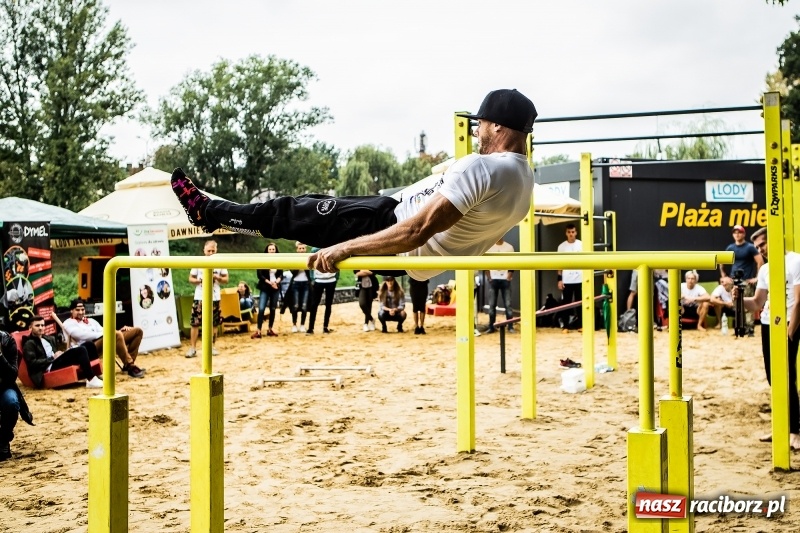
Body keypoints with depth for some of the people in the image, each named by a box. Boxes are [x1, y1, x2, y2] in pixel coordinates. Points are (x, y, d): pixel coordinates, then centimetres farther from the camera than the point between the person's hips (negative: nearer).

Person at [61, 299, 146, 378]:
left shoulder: (91, 321, 32)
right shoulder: (68, 323, 9)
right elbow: (83, 335, -9)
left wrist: (120, 331, 0)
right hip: (89, 349, -8)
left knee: (137, 331, 1)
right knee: (116, 334, -36)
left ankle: (128, 365, -8)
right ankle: (131, 367, -30)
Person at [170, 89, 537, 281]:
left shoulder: (481, 166, -28)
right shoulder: (523, 180, 2)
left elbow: (417, 231, -34)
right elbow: (470, 225, 17)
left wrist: (342, 249, -30)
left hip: (402, 235, -9)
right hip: (425, 258, 9)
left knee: (301, 214, 2)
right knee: (318, 205, 20)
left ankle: (207, 211, 22)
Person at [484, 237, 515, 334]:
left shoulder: (509, 247, 3)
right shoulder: (489, 247, 5)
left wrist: (509, 276, -7)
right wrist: (489, 277, -2)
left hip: (505, 279, -1)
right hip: (493, 279, 1)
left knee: (507, 304, -2)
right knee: (492, 304, 2)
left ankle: (510, 326, 2)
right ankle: (491, 326, 7)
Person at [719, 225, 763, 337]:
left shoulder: (750, 247, -4)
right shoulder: (730, 248, 10)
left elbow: (760, 261, -10)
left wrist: (757, 277, -13)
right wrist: (723, 275, 14)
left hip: (747, 281, -5)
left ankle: (750, 329, -9)